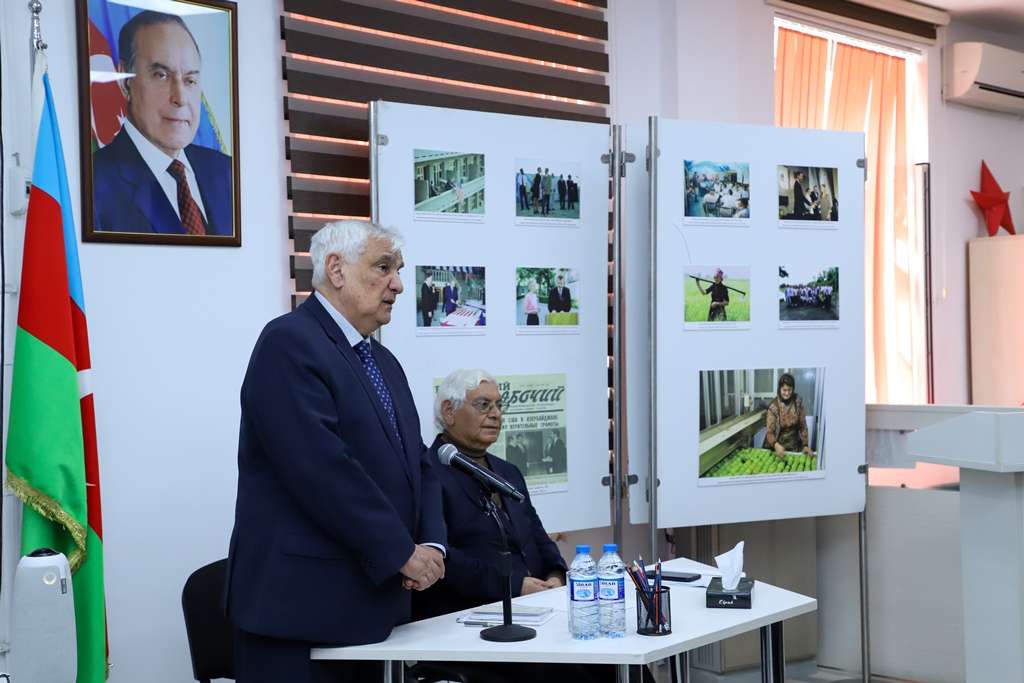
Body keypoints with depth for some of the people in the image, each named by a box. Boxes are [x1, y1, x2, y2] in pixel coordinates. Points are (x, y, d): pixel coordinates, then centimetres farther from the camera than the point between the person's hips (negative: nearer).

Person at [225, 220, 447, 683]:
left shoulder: (383, 362, 16)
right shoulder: (289, 341, -12)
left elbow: (418, 462, 14)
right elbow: (322, 468, -22)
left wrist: (431, 545, -4)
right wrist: (401, 552, -16)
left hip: (371, 601, 8)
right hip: (300, 605, -8)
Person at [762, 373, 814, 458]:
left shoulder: (798, 401, -8)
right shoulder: (774, 405, -17)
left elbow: (803, 424, 0)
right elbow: (769, 431, -18)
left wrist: (805, 445, -7)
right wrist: (776, 445, -36)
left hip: (794, 445, 2)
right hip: (779, 444, -2)